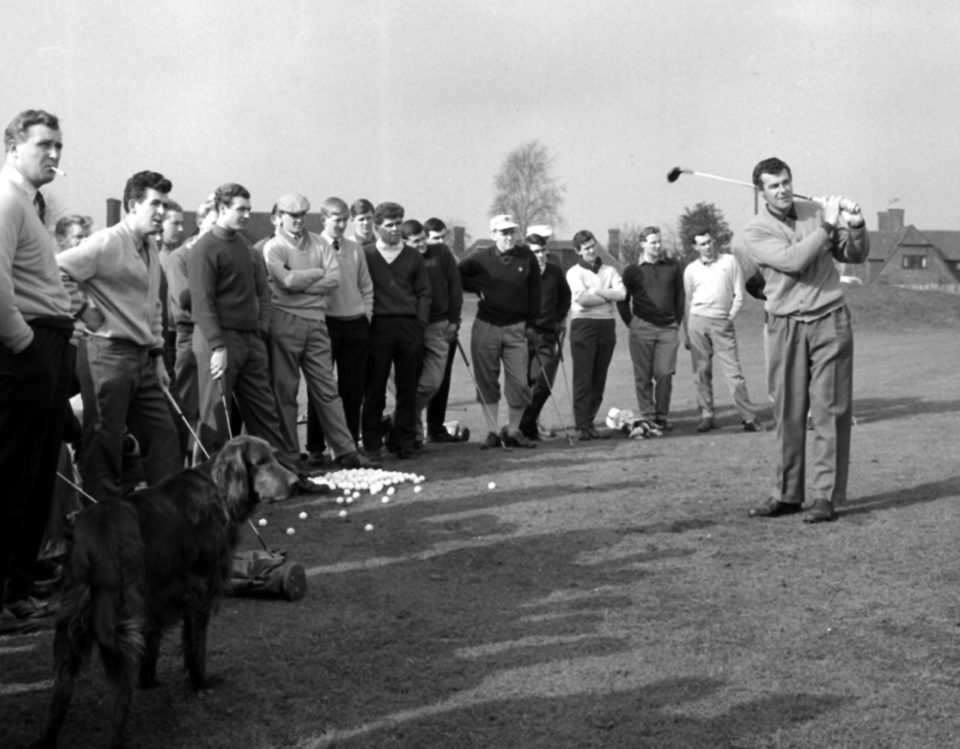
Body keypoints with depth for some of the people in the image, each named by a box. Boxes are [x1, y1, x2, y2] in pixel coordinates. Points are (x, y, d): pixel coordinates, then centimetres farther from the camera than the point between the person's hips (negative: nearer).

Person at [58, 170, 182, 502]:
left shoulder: (150, 248, 16)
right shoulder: (106, 243, -11)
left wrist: (157, 354, 21)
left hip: (142, 360, 9)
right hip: (107, 355, -9)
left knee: (163, 436, 9)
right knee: (105, 444, -1)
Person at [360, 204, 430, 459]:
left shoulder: (413, 257, 13)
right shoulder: (366, 255, 6)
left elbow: (424, 292, 12)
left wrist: (420, 322, 0)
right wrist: (365, 322, -5)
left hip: (409, 326, 2)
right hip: (378, 326, -2)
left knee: (408, 387, 4)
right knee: (374, 388, -1)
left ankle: (404, 441, 11)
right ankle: (371, 444, 4)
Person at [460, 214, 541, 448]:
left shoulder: (526, 257, 2)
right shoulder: (481, 259, 0)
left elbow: (534, 292, 6)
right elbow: (457, 275, 11)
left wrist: (531, 323, 3)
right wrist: (477, 287, -3)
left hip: (516, 328, 0)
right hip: (486, 327, 0)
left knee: (519, 383, -3)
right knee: (487, 382, 4)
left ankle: (513, 431, 13)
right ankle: (492, 431, 14)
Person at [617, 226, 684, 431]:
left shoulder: (673, 268, 10)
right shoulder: (633, 270, 4)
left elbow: (680, 297, 14)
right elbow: (622, 300, 7)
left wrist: (676, 322, 8)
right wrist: (632, 324, 0)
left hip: (668, 329, 1)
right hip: (642, 329, -1)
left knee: (665, 374, -4)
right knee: (643, 376, 0)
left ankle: (661, 416, 6)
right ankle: (647, 417, 6)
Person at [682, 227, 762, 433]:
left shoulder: (729, 261, 7)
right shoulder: (691, 269, 10)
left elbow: (739, 294, 7)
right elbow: (687, 302, 11)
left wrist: (731, 316, -3)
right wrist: (685, 334, 7)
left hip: (723, 322, -1)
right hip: (697, 321, 2)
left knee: (733, 371, -6)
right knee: (701, 372, 2)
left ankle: (749, 417, -5)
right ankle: (707, 416, 9)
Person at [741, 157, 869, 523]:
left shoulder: (818, 211, 8)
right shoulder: (755, 230, 0)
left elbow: (854, 256, 11)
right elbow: (792, 261, -17)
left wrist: (855, 226, -7)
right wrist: (828, 227, -17)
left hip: (829, 320, 1)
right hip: (784, 325, -1)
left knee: (830, 409, -3)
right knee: (788, 412, 4)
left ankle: (827, 496, -1)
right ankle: (787, 494, 13)